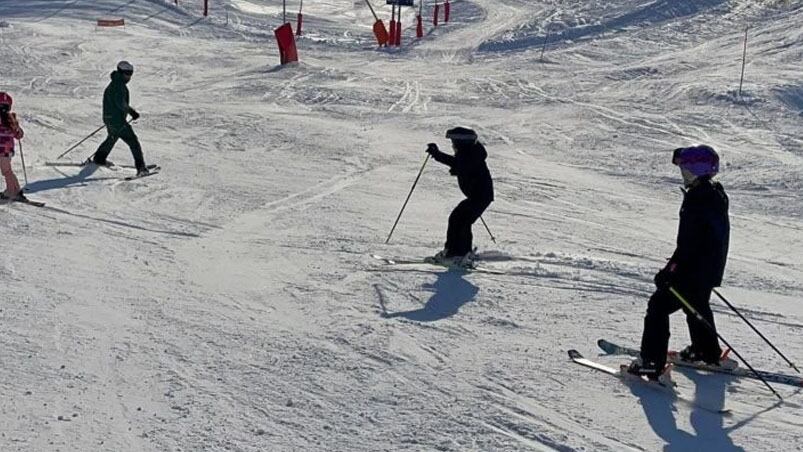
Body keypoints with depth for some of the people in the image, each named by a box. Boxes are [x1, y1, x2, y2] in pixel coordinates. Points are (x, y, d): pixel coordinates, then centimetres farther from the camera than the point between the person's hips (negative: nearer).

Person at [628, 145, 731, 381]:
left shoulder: (698, 200, -24)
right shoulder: (716, 195, 8)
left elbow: (689, 244, -27)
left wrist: (669, 271, -23)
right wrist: (676, 264, 26)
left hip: (694, 271, -10)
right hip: (711, 270, 10)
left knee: (658, 305, -7)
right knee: (698, 306, 30)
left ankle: (652, 362, -10)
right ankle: (709, 352, 46)